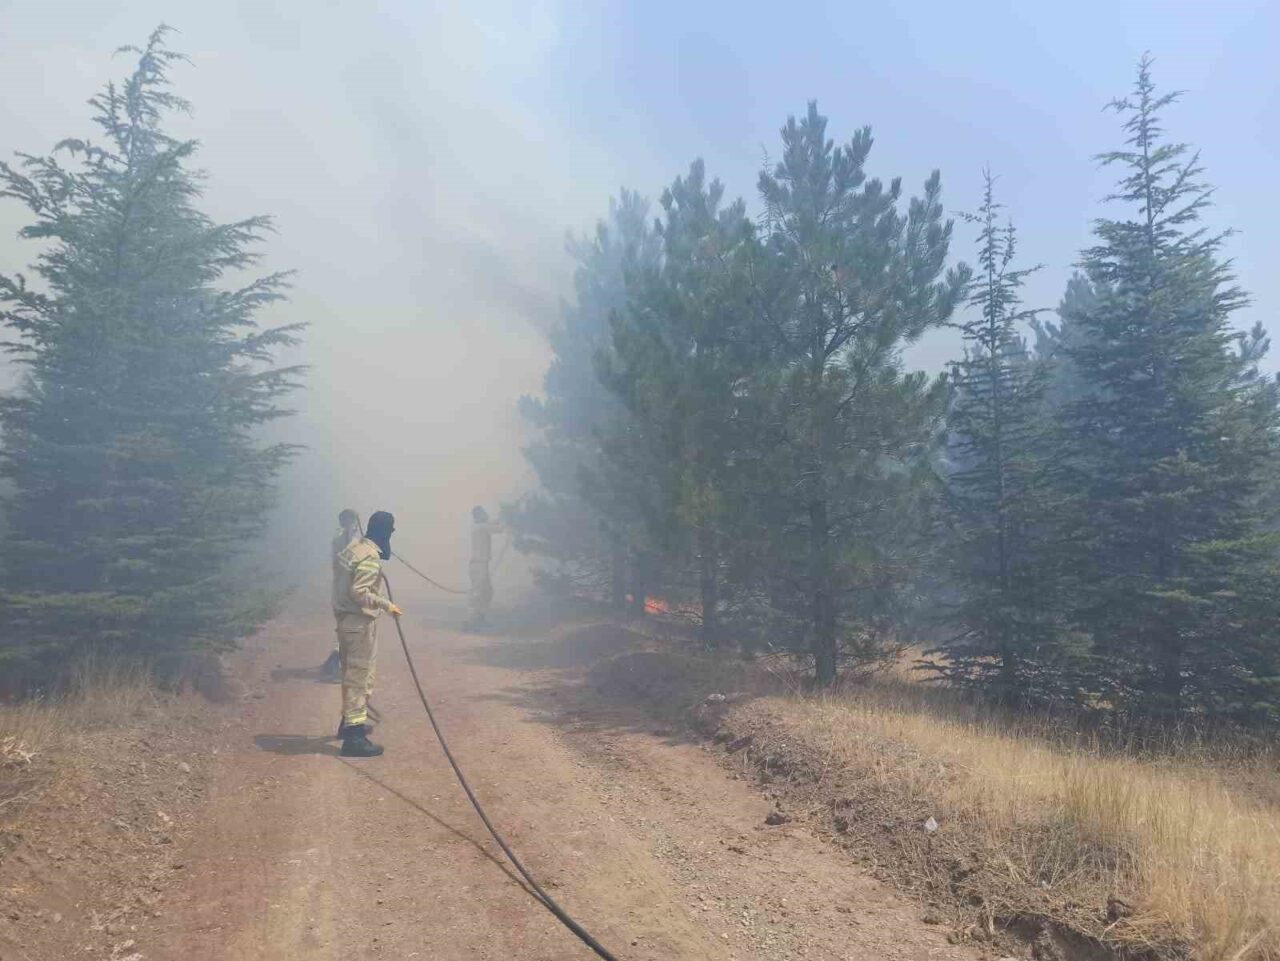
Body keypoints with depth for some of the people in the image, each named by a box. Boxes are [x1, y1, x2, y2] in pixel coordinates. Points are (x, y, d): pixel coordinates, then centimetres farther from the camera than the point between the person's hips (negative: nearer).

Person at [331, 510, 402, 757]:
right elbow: (359, 592, -26)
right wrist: (386, 604, -21)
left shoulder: (352, 548, 11)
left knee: (352, 674, 22)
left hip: (346, 619, 10)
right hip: (361, 623, -10)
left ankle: (350, 721, 36)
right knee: (360, 677, -5)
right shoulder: (371, 557, -19)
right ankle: (354, 735, -3)